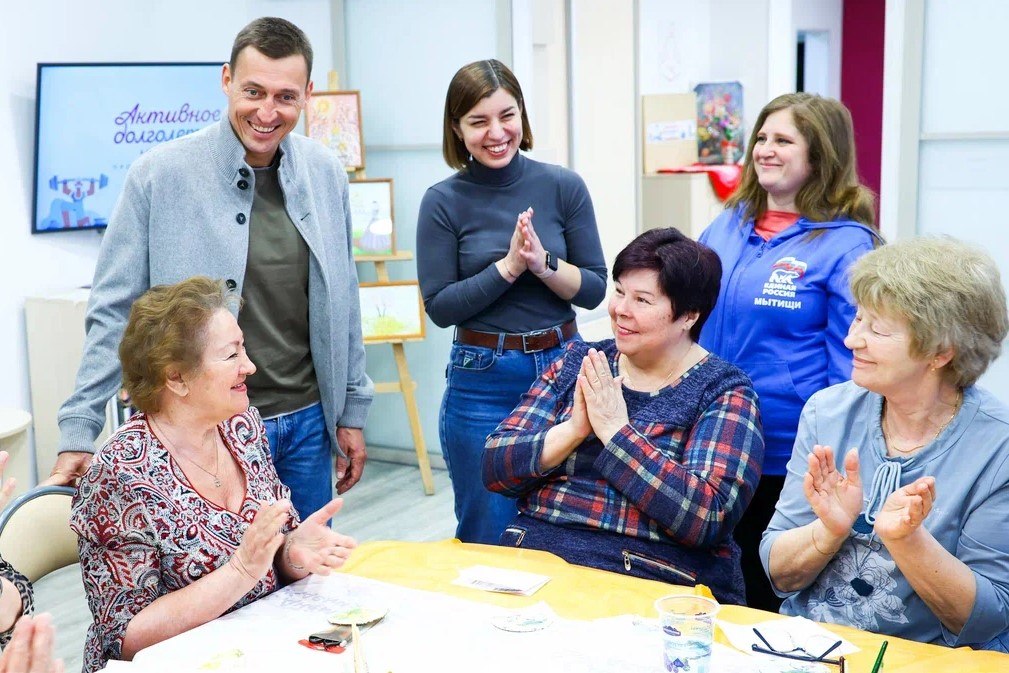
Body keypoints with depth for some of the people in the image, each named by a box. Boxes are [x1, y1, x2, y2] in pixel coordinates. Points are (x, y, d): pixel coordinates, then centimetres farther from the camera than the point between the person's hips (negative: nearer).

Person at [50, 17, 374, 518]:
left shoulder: (325, 173, 0)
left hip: (307, 422, 4)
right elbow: (114, 313, -8)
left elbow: (341, 301, 8)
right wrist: (78, 432, -11)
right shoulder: (159, 175, -11)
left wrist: (351, 411, 10)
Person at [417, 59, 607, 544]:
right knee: (488, 538, 9)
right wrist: (508, 267, -17)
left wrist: (543, 263, -18)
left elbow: (594, 289, 0)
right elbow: (439, 307, -6)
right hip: (482, 382, -1)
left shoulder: (563, 187, -1)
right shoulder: (444, 202, -4)